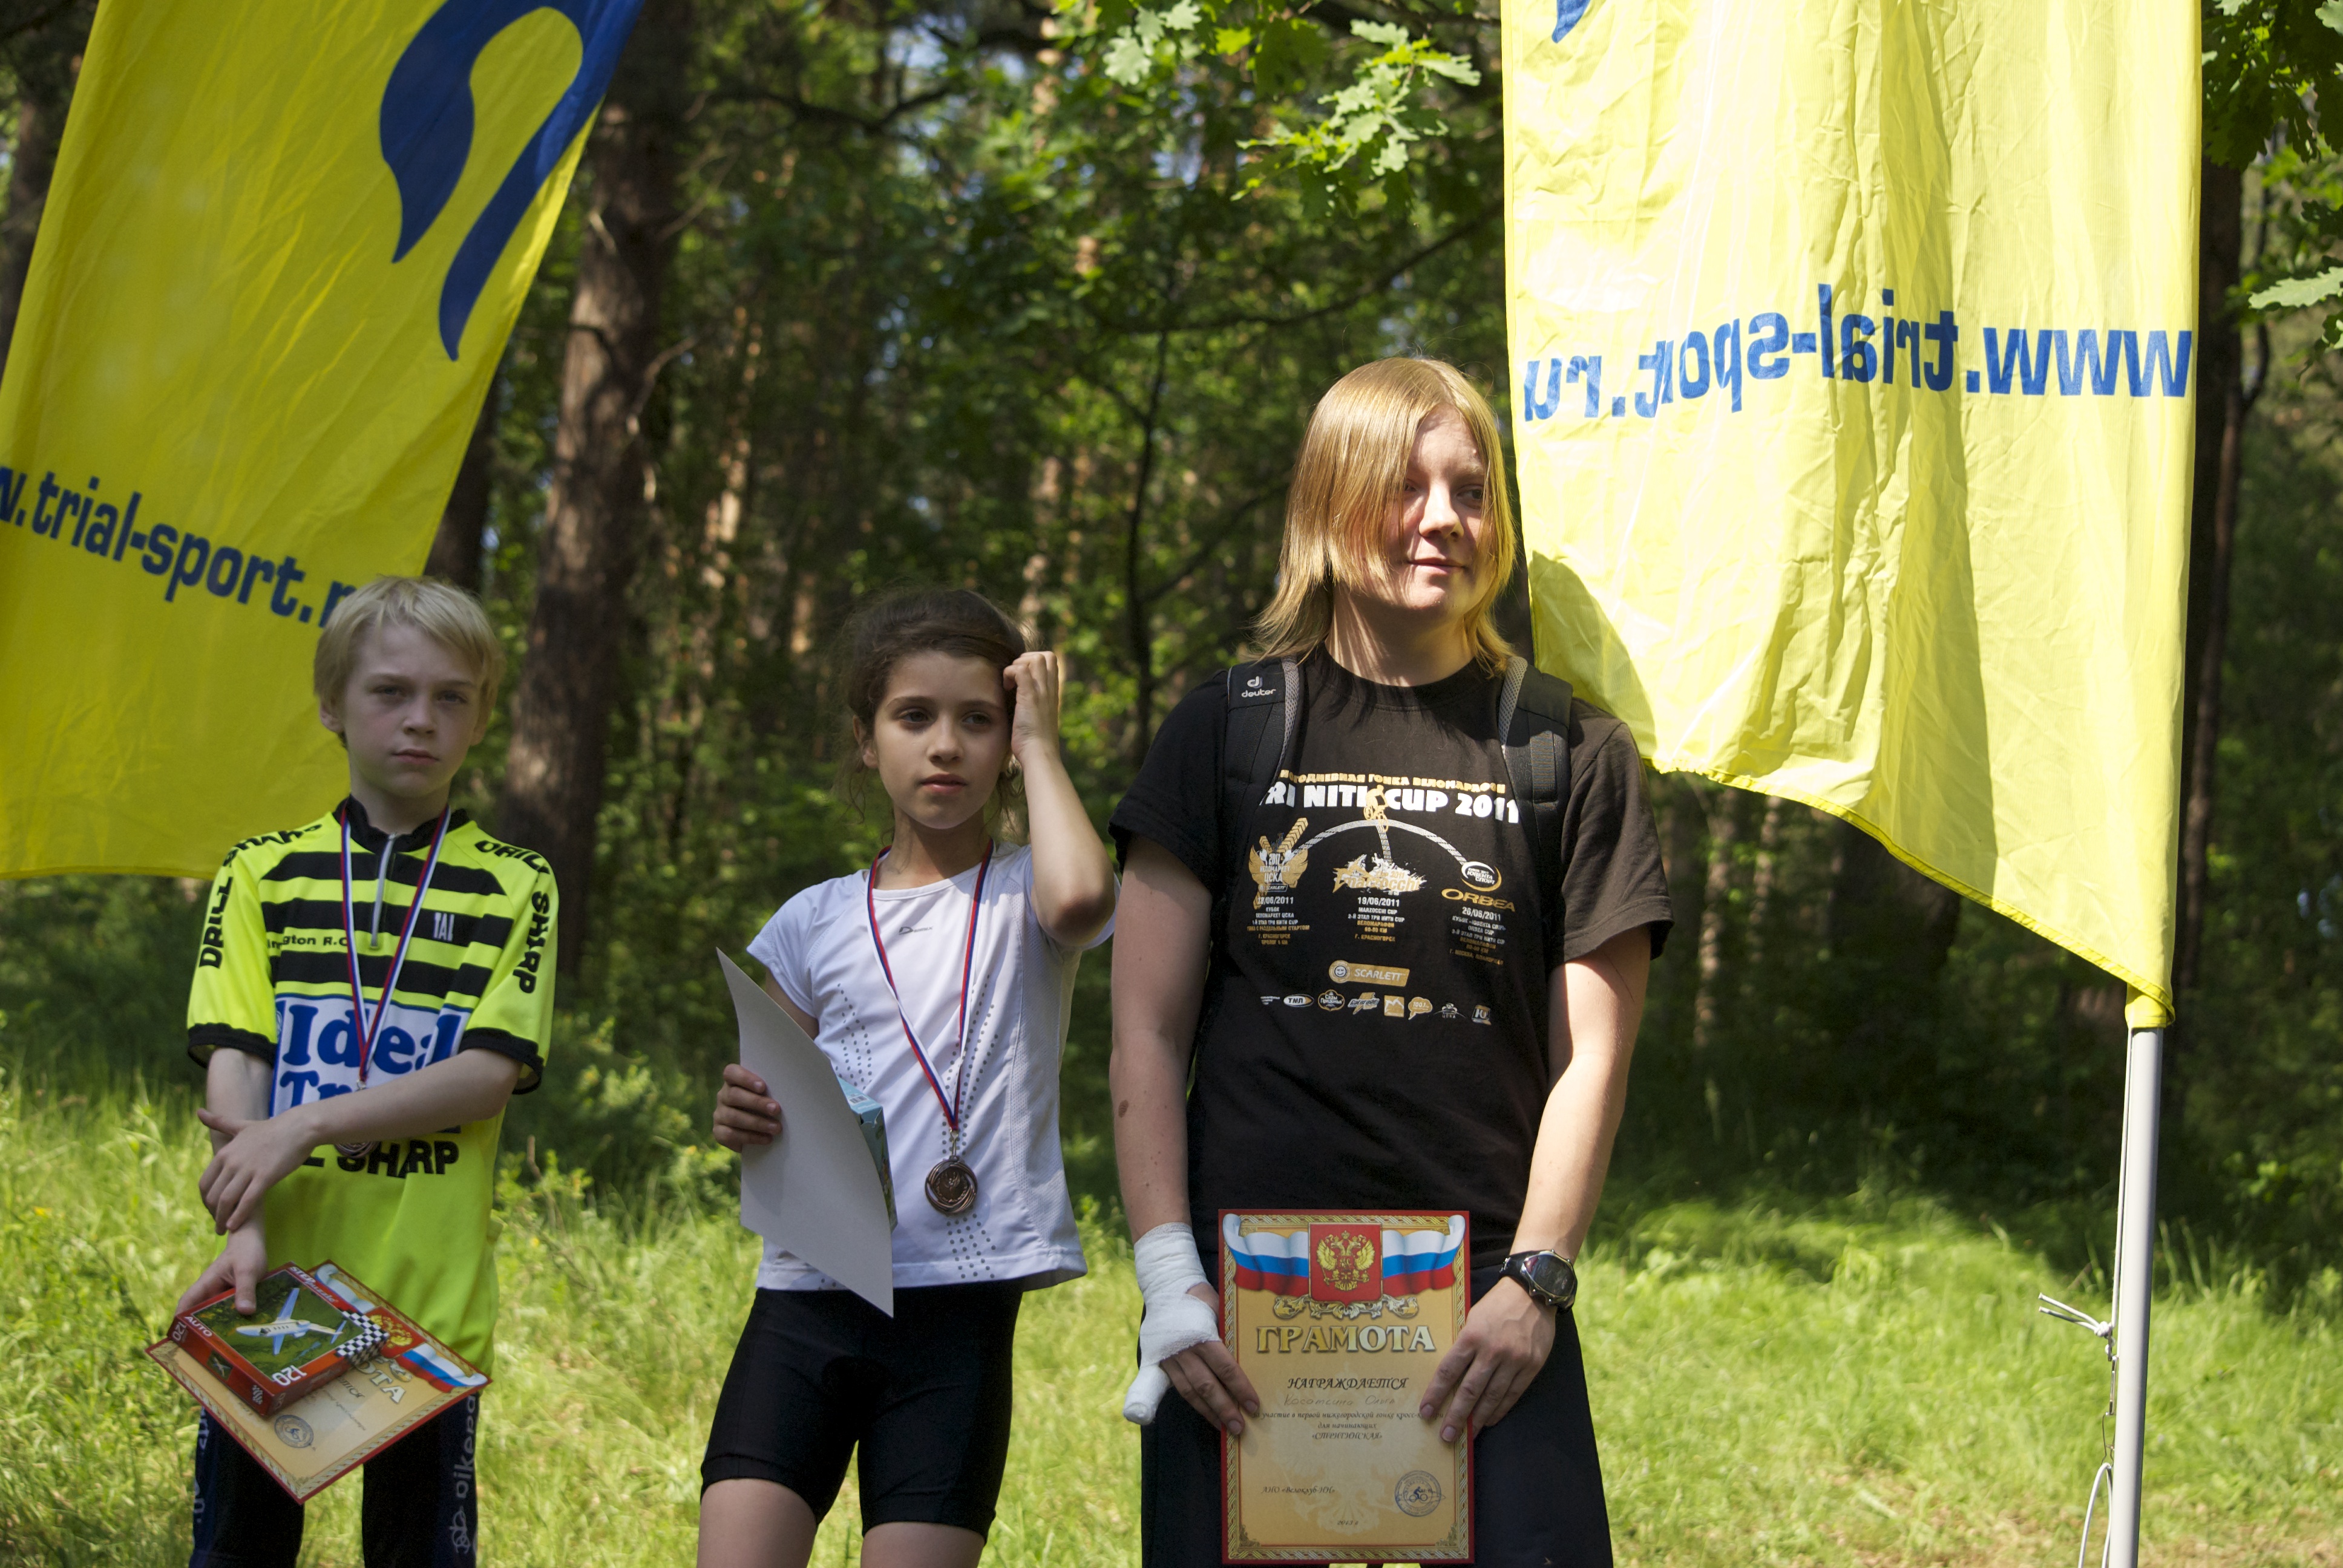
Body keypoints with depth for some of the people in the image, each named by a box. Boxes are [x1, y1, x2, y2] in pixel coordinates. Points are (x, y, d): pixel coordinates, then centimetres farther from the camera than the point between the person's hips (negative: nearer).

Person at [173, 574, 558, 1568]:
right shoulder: (261, 874, 8)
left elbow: (490, 1075, -6)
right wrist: (245, 1232, -16)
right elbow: (231, 1061, -1)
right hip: (270, 1294, 1)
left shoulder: (513, 889, 5)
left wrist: (307, 1125, -16)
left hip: (432, 1301, -1)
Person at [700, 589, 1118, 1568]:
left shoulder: (1024, 898, 4)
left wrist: (1039, 742, -6)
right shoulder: (813, 922, 13)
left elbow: (1080, 899, -21)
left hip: (959, 1308, -2)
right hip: (805, 1300, 2)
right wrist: (746, 1121, -6)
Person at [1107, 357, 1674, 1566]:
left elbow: (1592, 1052, 5)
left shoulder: (1570, 750, 8)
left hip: (1484, 1298, 0)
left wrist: (1535, 1282, -6)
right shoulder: (1227, 731, 8)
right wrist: (1169, 1281, -4)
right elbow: (1148, 1035, 6)